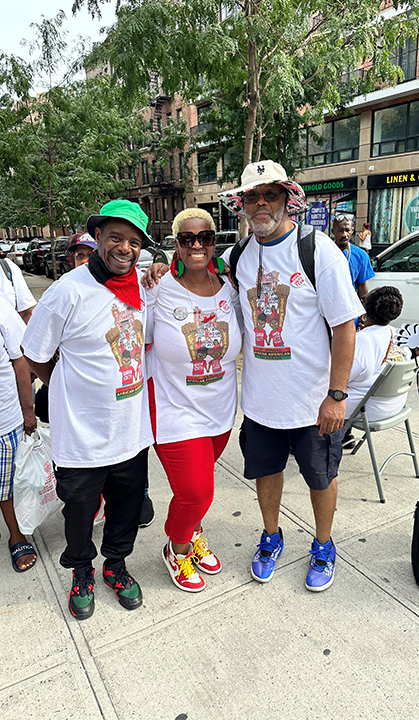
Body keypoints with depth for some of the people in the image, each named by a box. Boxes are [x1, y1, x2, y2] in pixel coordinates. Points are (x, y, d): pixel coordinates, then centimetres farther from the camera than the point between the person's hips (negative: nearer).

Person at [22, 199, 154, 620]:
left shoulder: (143, 286, -1)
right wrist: (73, 391, 2)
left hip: (133, 430, 5)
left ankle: (116, 564, 48)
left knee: (127, 506, 21)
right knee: (80, 510, 18)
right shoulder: (70, 290, -18)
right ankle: (81, 570, 47)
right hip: (83, 436, -4)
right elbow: (35, 356, -7)